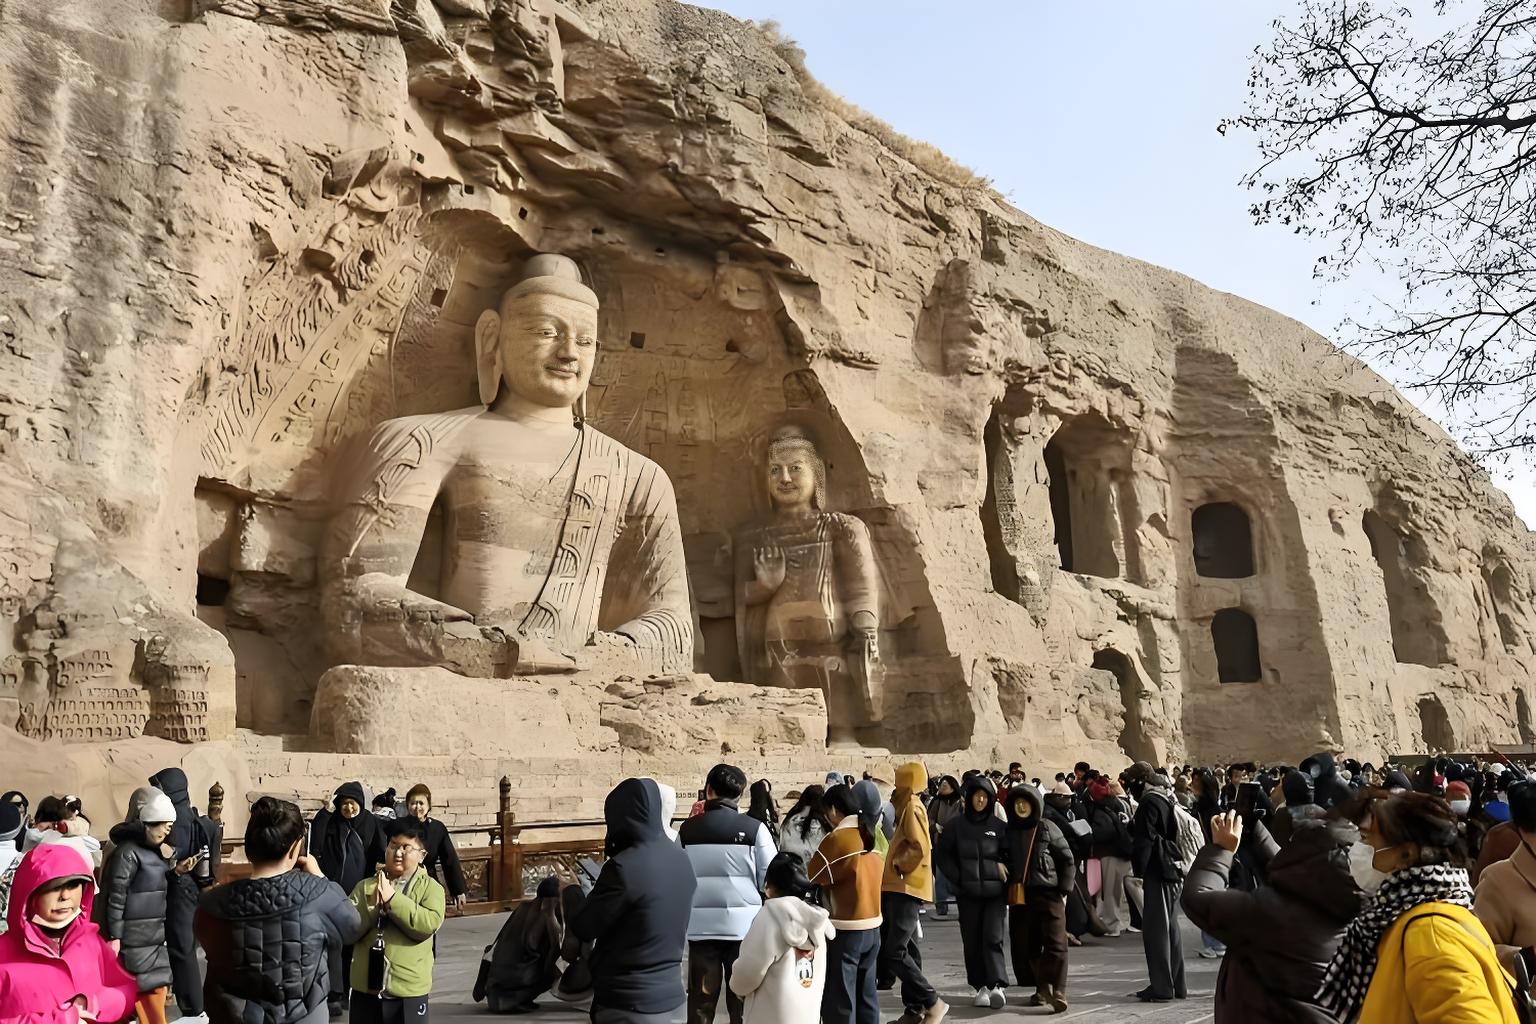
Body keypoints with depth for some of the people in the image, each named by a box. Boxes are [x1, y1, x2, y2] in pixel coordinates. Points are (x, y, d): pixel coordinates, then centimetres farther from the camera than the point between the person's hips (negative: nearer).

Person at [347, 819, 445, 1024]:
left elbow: (429, 924, -18)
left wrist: (392, 899, -18)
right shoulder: (366, 886, 7)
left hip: (409, 990, -3)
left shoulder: (430, 887, -2)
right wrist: (373, 906, -18)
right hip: (366, 987, 3)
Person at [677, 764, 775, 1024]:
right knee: (742, 1001, 9)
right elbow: (770, 879, -3)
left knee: (700, 1001, 10)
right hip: (744, 924, -1)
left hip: (701, 925, 1)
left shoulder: (687, 829, -1)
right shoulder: (754, 828, -7)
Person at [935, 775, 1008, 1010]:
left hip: (995, 892, -2)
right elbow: (944, 854, 8)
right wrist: (956, 878, -2)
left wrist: (1003, 870, -7)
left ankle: (998, 986, -12)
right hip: (967, 893, 2)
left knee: (992, 938, -12)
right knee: (972, 941, 4)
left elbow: (1009, 856, 8)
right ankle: (981, 987, 13)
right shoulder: (957, 826, 3)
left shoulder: (999, 826, 2)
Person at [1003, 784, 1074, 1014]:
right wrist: (1007, 893, 6)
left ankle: (1058, 992, -14)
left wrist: (1064, 890, -3)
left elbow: (1068, 860, 3)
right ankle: (1042, 989, 17)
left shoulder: (1047, 828, 0)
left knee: (1055, 943, -13)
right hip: (1019, 896, 4)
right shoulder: (1009, 831, 9)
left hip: (1048, 893, -3)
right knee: (1025, 946, 4)